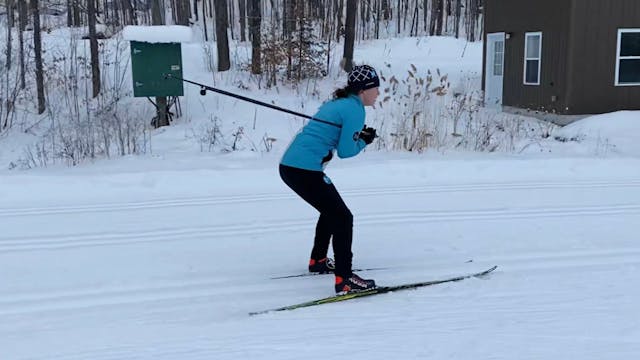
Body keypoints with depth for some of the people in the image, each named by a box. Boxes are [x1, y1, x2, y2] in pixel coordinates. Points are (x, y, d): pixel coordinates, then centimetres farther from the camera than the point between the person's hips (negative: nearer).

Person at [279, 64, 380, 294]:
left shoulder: (337, 102, 19)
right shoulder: (355, 109, -8)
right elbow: (345, 151, -10)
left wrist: (358, 135, 13)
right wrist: (365, 140, 8)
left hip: (289, 165, 10)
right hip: (305, 170, -10)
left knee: (331, 211, 27)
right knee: (343, 218, -4)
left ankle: (317, 260, 39)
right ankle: (344, 279, -6)